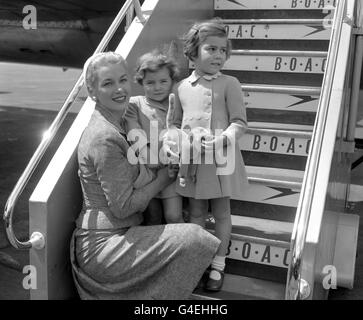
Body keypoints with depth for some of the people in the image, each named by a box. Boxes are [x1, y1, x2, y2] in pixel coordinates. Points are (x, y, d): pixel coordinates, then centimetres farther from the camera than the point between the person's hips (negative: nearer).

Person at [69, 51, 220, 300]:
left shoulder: (116, 126, 10)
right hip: (102, 245, -10)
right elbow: (123, 207, -20)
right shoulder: (105, 138, -21)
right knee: (193, 239, -20)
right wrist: (162, 179, -8)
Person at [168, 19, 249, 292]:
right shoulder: (182, 87, 6)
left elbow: (240, 121, -8)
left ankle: (218, 265, 26)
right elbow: (177, 122, 14)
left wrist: (225, 138, -25)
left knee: (221, 213, 10)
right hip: (191, 159, 3)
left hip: (220, 159, -3)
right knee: (196, 213, 15)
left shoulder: (229, 84, -5)